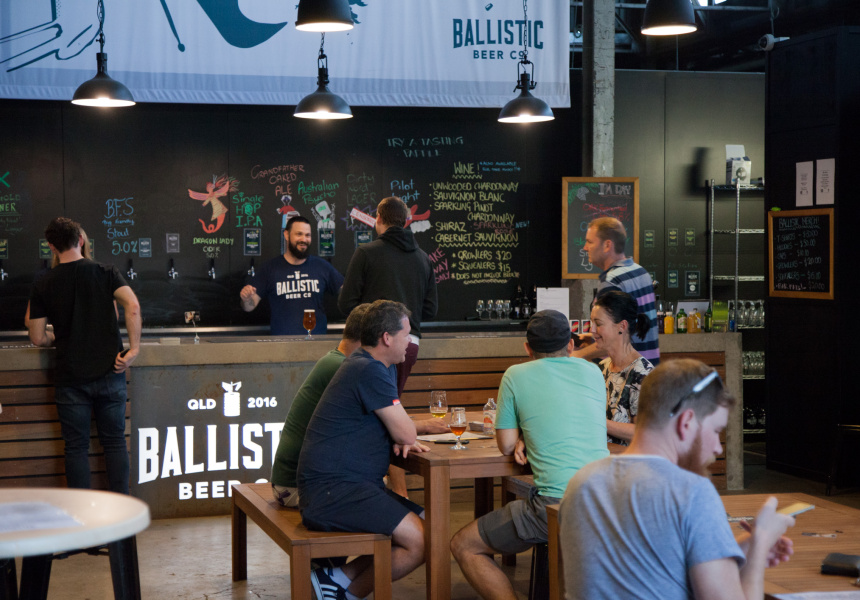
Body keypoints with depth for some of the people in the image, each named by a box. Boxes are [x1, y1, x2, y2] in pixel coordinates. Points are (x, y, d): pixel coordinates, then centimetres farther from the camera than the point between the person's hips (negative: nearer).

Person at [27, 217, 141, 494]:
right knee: (115, 442, 11)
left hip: (70, 378, -1)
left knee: (77, 447, 8)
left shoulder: (43, 285, 0)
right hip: (109, 373, 1)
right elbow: (132, 306, -16)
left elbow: (38, 338, 0)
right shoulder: (106, 272, 0)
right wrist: (134, 348, -12)